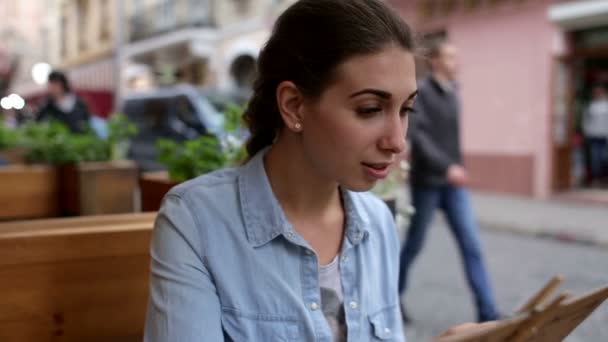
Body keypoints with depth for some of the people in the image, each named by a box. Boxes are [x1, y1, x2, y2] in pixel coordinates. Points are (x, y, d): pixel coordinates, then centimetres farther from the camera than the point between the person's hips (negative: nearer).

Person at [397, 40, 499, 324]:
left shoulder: (453, 93, 10)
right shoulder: (420, 92, -11)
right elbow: (418, 135, -21)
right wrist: (446, 167, -29)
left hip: (454, 183, 6)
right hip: (427, 182, -6)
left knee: (472, 247, -1)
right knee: (414, 245, 8)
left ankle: (488, 314, 0)